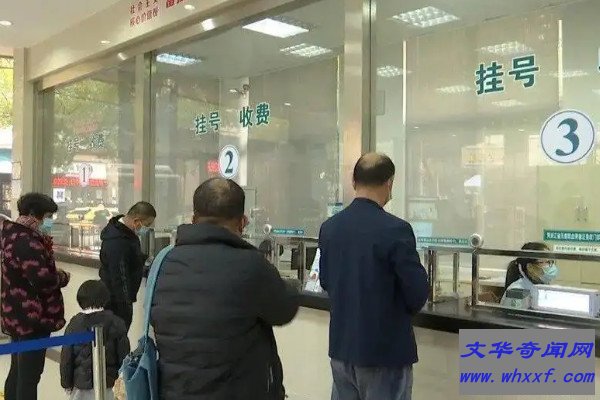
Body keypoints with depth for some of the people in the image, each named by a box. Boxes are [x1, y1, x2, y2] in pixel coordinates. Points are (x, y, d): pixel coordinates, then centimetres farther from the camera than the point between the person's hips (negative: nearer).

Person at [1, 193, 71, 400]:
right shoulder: (26, 241, -22)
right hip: (32, 318, -10)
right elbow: (42, 279, -30)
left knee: (18, 371, 20)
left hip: (18, 315, 10)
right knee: (30, 374, -1)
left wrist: (55, 274, 3)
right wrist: (63, 277, -11)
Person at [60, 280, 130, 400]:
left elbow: (66, 357, -3)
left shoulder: (74, 324, -8)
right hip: (107, 381, 0)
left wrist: (66, 382, 8)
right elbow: (123, 354, -2)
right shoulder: (116, 323, -8)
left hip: (80, 381, 0)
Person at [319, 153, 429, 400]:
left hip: (341, 347, 6)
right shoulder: (395, 230, -19)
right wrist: (403, 311, 6)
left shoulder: (329, 227, 1)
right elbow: (418, 293, -15)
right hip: (385, 351, -6)